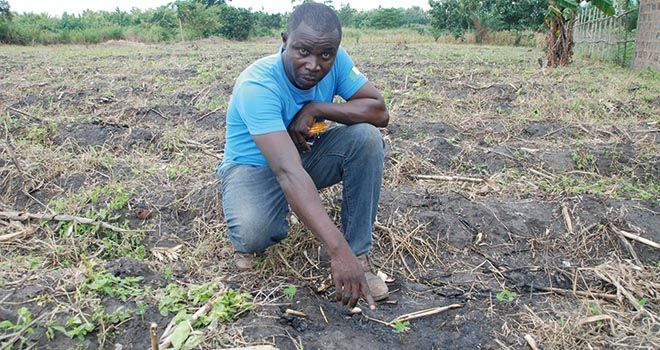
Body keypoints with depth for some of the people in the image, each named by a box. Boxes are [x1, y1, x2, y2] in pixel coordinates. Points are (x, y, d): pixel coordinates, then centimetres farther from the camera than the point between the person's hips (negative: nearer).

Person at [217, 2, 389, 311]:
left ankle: (360, 254, -14)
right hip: (255, 167, -5)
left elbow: (379, 111, -17)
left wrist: (315, 108, -29)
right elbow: (288, 172, -43)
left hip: (306, 155, 5)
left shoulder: (335, 60, -15)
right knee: (253, 234, -36)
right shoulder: (257, 86, -33)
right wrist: (338, 250, -50)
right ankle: (247, 239, 4)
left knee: (367, 137, -22)